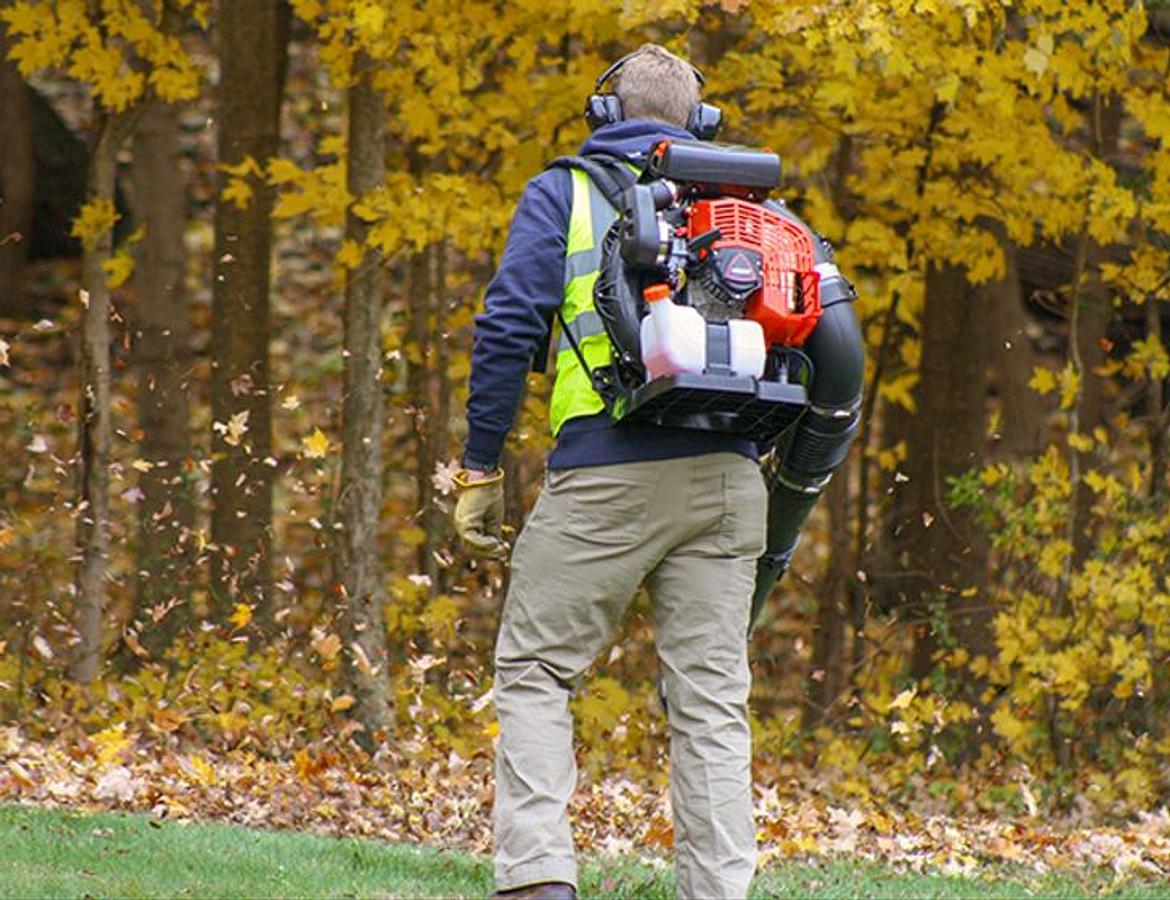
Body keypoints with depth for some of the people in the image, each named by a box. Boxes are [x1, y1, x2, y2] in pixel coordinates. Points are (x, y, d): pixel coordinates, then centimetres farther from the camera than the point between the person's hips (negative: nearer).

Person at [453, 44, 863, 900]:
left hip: (605, 474, -3)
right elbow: (827, 356, 14)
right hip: (725, 476, 3)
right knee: (712, 699, 5)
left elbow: (508, 329, -3)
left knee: (534, 674, 5)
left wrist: (481, 467, 2)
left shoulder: (564, 195, 9)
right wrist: (791, 509, 20)